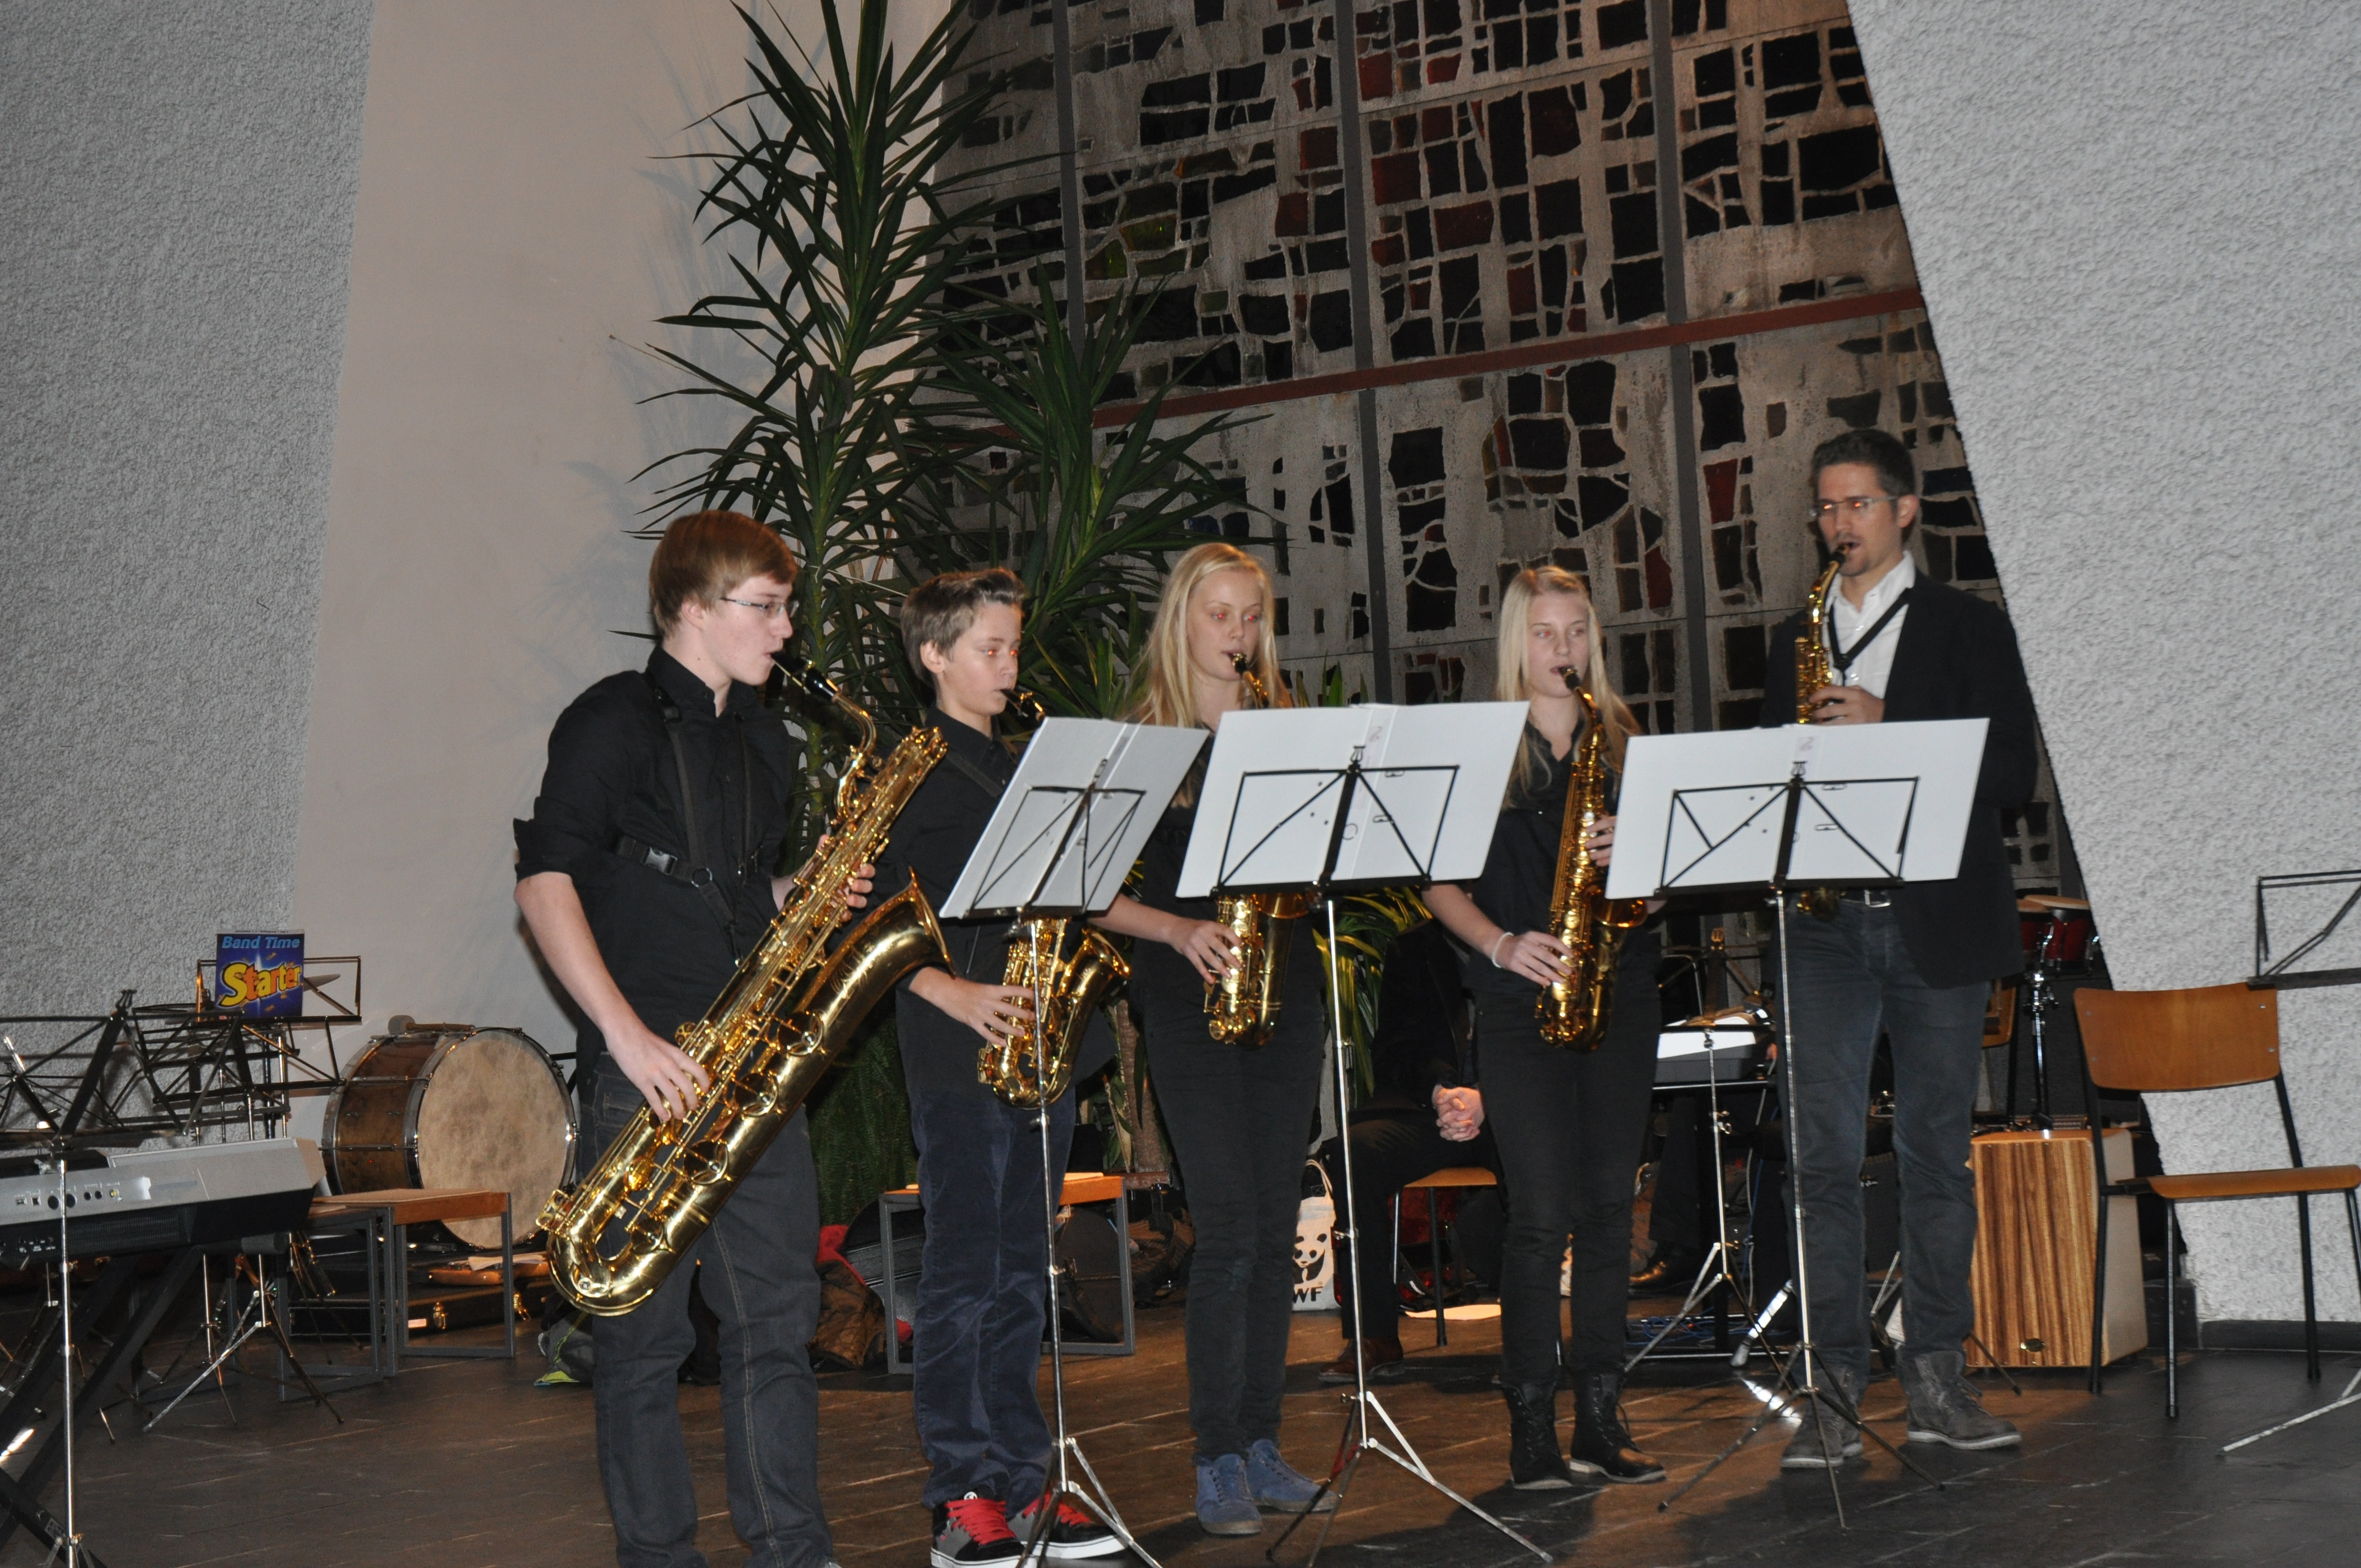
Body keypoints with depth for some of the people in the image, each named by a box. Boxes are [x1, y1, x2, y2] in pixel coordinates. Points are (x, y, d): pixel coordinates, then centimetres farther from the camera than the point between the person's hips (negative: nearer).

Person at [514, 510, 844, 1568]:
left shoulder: (763, 738, 18)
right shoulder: (614, 723, -5)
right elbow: (545, 883, -13)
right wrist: (627, 1035, -20)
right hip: (649, 1072, -7)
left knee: (777, 1317, 7)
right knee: (646, 1333, 0)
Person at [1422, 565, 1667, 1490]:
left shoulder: (1623, 740, 12)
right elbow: (1438, 882, 0)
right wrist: (1501, 944, -14)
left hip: (1619, 988, 3)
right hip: (1520, 998, -3)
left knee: (1609, 1206, 5)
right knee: (1542, 1214, -7)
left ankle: (1601, 1419, 13)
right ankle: (1532, 1426, 0)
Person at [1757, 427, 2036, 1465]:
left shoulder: (1969, 629, 7)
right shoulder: (1795, 638, 17)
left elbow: (2010, 772, -3)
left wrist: (1887, 728, -14)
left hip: (1938, 918, -2)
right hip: (1825, 921, 2)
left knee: (1935, 1149, 3)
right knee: (1825, 1155, -5)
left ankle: (1936, 1378, 10)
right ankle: (1835, 1386, -2)